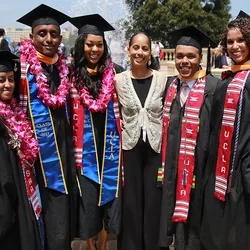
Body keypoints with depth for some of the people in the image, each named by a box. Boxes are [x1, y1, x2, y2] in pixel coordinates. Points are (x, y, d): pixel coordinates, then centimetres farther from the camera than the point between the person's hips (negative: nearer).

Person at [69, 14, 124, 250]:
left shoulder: (116, 72, -1)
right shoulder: (72, 73, -3)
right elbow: (70, 113, 1)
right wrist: (73, 144, -3)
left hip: (109, 142, 1)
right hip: (85, 145, -1)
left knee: (108, 189, 10)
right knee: (87, 193, 7)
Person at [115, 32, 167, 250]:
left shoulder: (162, 78, -1)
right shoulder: (119, 80, -1)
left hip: (156, 148, 0)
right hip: (130, 149, 0)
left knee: (154, 202, 8)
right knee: (130, 203, 9)